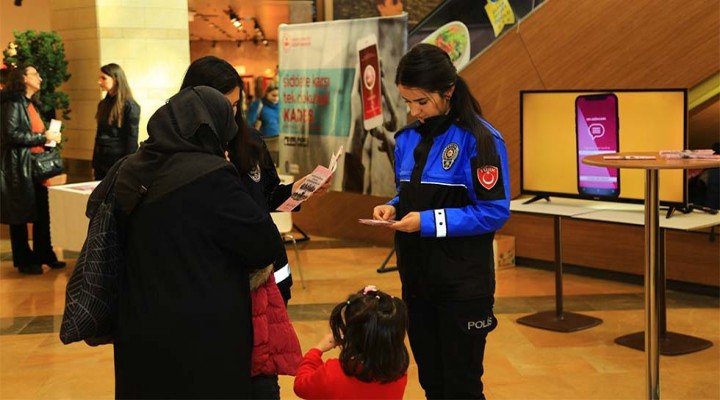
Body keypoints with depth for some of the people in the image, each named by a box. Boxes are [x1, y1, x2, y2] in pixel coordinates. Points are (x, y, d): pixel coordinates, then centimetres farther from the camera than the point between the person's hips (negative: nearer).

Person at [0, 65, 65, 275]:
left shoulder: (32, 104, 19)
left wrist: (50, 137, 8)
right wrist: (42, 137, -17)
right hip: (19, 167, -9)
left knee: (42, 213, 10)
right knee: (20, 216, 1)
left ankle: (43, 255, 21)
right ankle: (24, 260, 10)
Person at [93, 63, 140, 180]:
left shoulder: (130, 106, -9)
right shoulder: (103, 104, 12)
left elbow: (132, 139, -11)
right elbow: (99, 135, 16)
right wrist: (94, 164, 13)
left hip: (119, 162, -7)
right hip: (101, 162, 7)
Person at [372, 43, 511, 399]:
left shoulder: (478, 139, -14)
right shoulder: (407, 139, 6)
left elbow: (494, 212, -16)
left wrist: (430, 222, -21)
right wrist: (393, 209, -5)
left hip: (463, 282, -6)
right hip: (416, 277, 6)